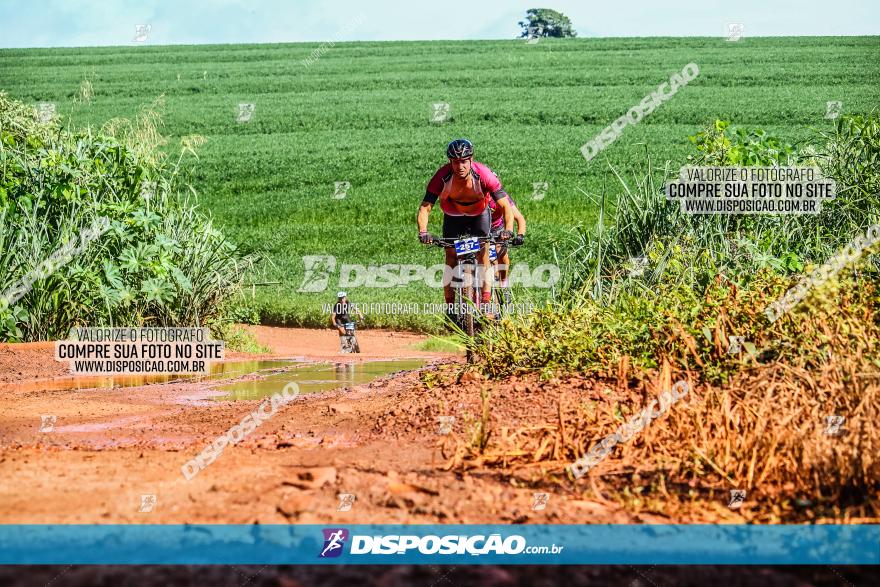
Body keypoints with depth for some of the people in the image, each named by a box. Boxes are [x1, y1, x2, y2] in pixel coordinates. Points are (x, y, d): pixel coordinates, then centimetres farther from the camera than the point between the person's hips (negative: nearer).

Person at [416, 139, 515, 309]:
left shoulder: (484, 175, -34)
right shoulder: (443, 176, -32)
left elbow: (505, 206, -33)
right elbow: (425, 207, -33)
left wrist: (508, 230, -49)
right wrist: (423, 232, -50)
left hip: (479, 215, -1)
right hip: (453, 217, 1)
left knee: (483, 256, -14)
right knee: (451, 259, -6)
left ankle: (486, 306, -12)